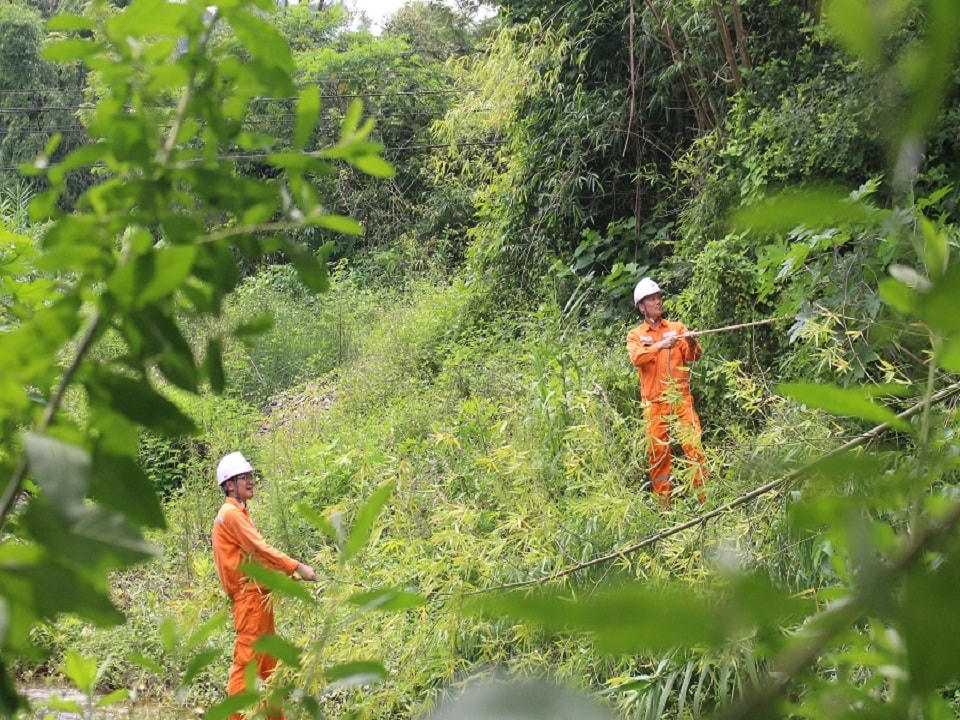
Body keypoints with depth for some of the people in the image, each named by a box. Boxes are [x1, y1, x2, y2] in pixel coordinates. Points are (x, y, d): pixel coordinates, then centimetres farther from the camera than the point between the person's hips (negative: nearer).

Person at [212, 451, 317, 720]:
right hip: (249, 596, -10)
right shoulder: (230, 514, -11)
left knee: (268, 662, 13)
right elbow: (259, 549, -18)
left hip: (259, 595, 10)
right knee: (246, 661, -7)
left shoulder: (240, 513, 19)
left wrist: (286, 575, 9)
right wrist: (297, 567, -18)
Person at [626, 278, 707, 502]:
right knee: (658, 453, 1)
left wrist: (691, 344, -19)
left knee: (694, 446, -7)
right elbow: (636, 358, -11)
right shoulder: (635, 335, 9)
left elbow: (693, 357, 3)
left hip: (681, 398, 0)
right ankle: (663, 502, 8)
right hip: (654, 402, 0)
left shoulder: (677, 328, 12)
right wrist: (661, 345, -25)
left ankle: (705, 496, -4)